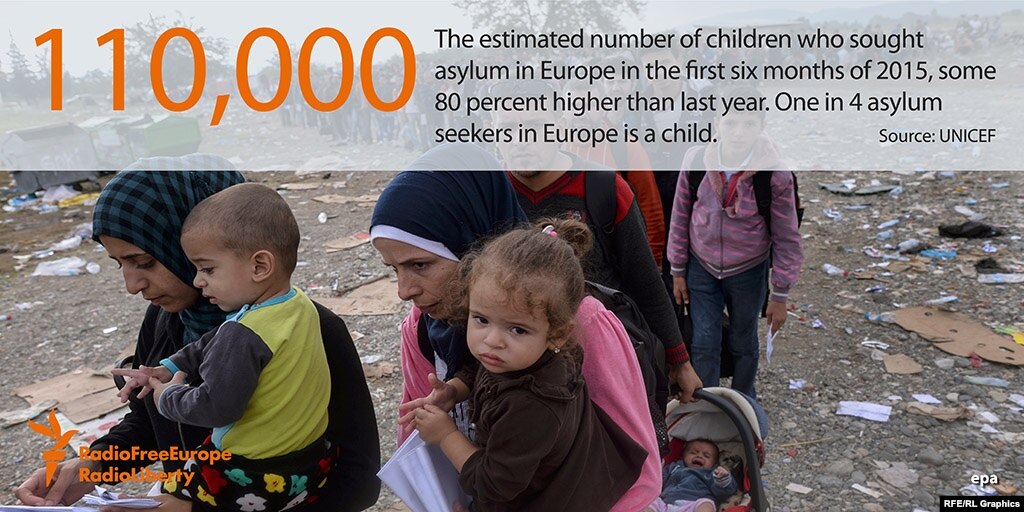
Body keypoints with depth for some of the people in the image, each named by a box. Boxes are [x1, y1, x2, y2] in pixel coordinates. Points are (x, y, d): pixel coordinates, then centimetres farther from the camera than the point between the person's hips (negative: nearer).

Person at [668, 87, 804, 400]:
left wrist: (780, 295, -5)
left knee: (743, 344, 16)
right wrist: (677, 270, 3)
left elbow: (786, 238, -10)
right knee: (704, 344, 6)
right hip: (702, 268, 1)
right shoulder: (696, 160, -15)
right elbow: (680, 216, -2)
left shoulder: (775, 174, -20)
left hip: (748, 272, -1)